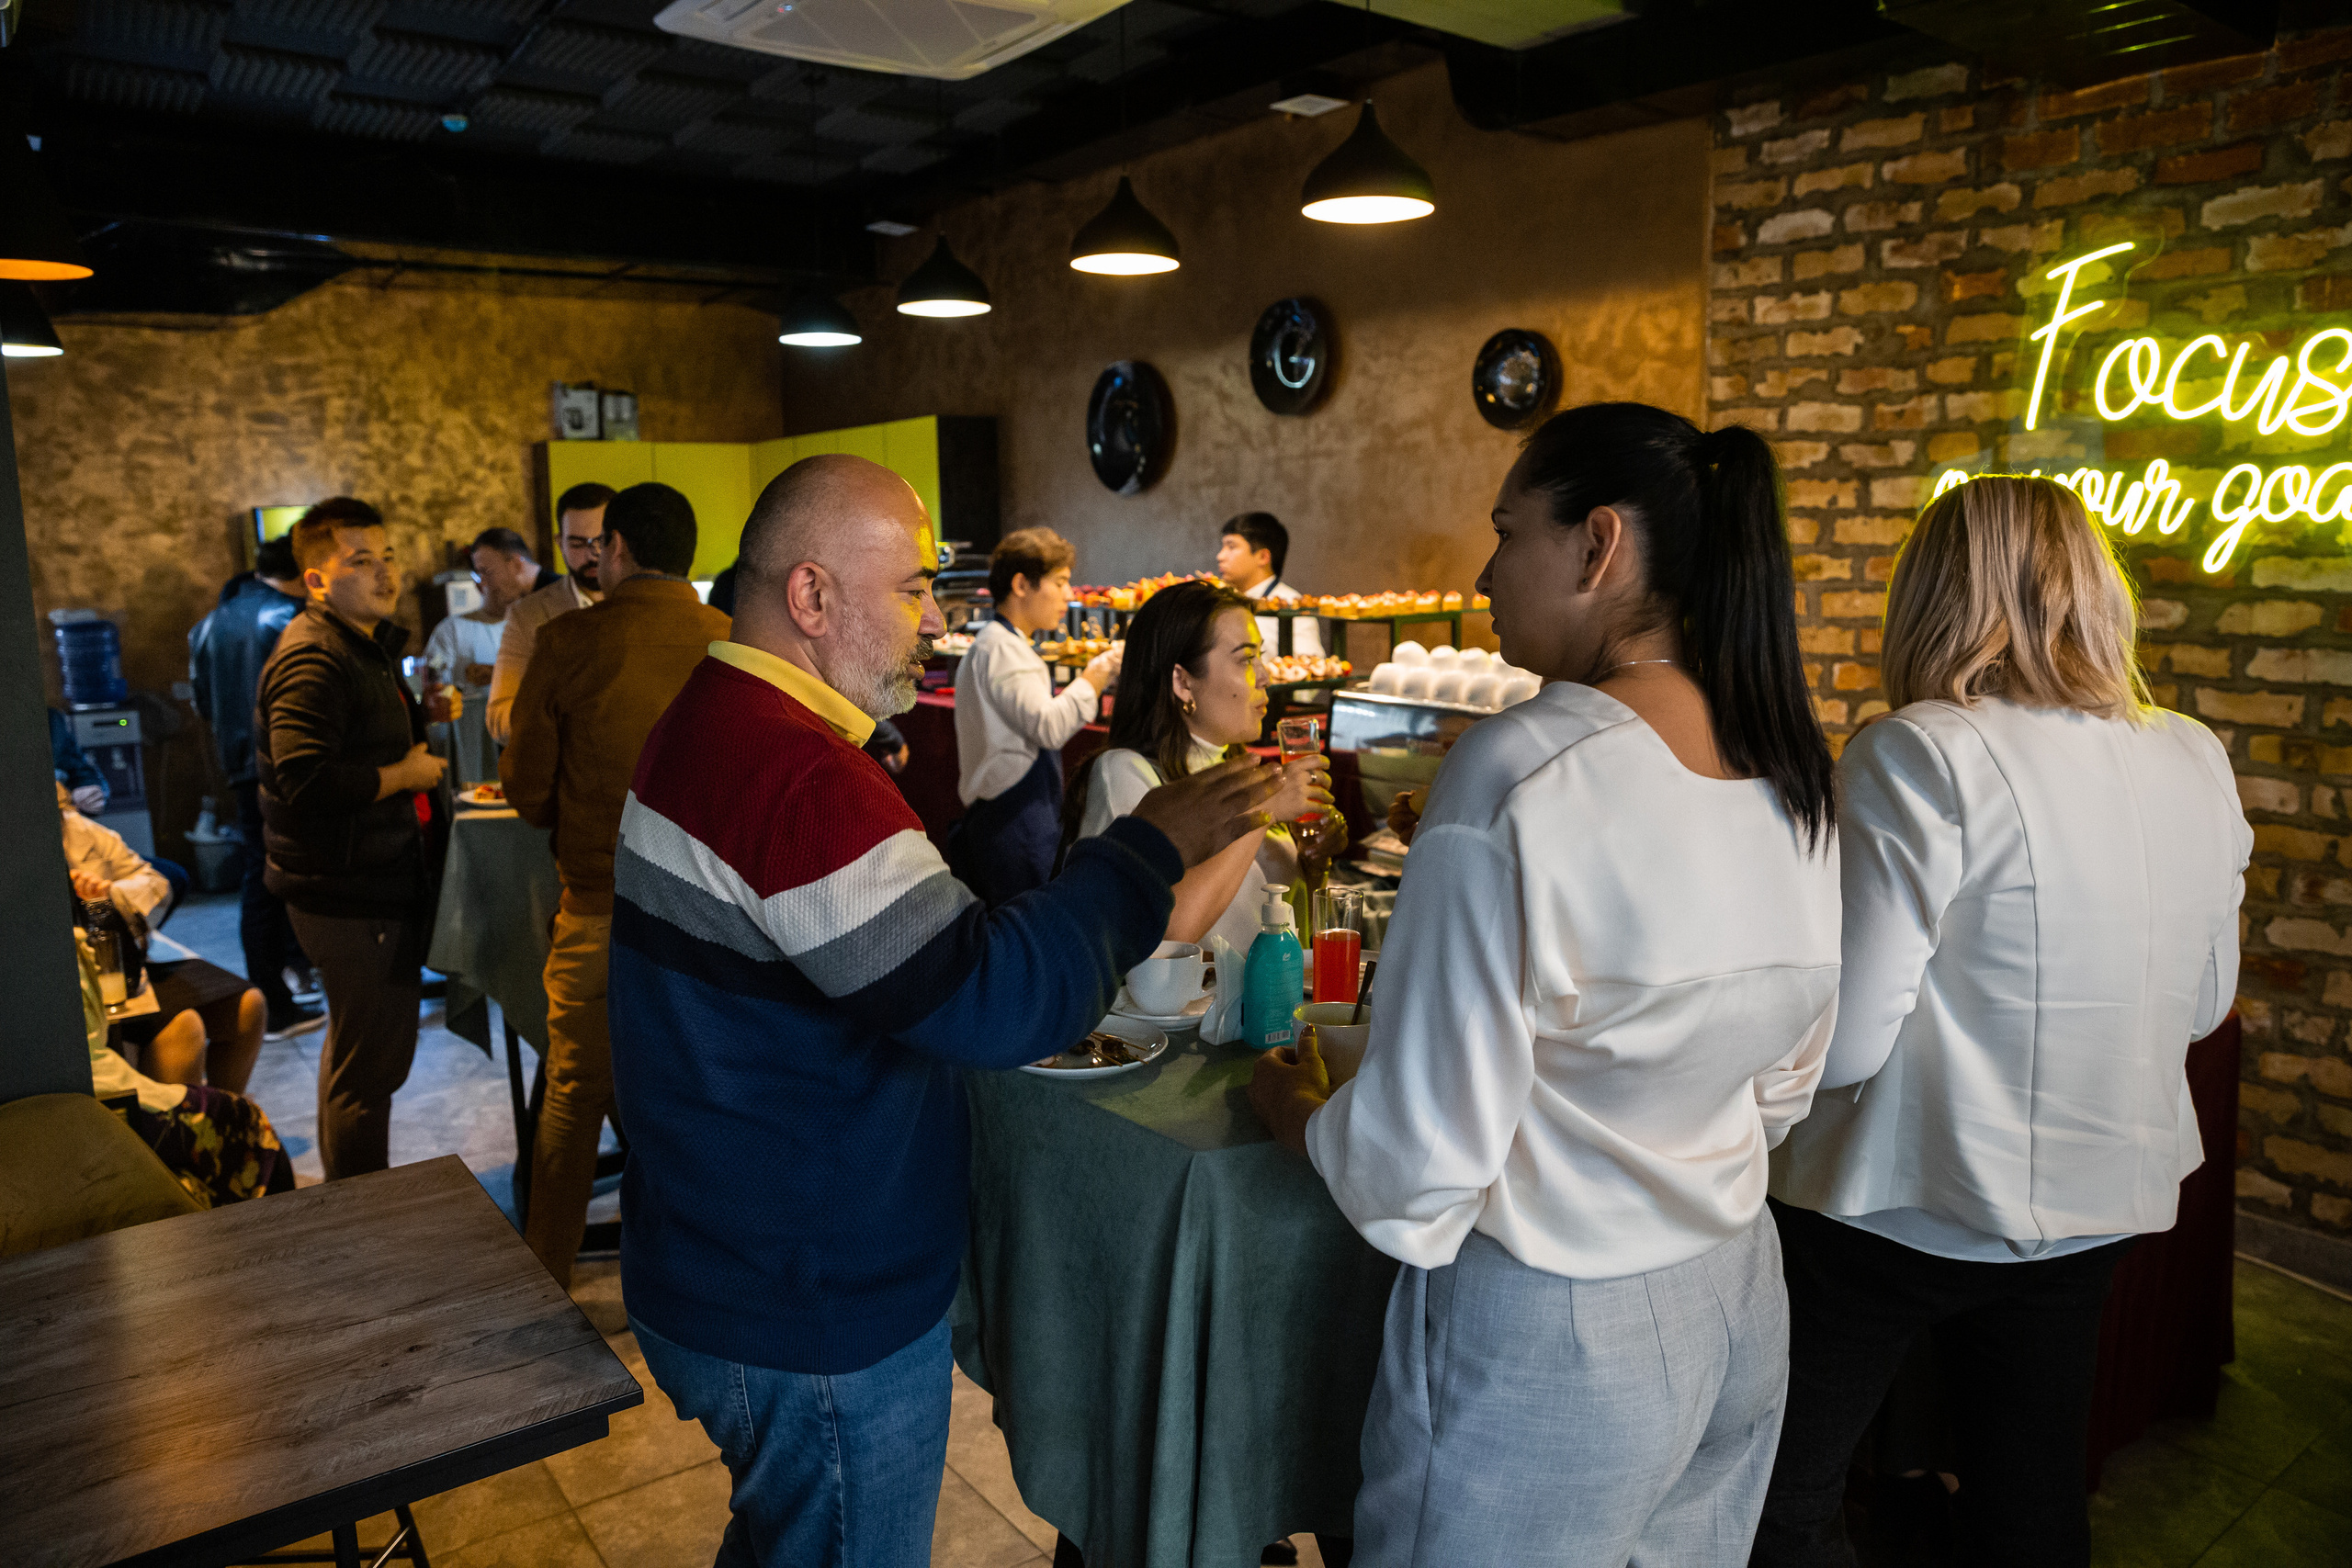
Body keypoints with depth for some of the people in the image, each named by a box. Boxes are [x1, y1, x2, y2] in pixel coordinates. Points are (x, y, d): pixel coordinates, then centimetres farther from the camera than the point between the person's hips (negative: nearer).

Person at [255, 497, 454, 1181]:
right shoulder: (313, 661, -20)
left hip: (381, 883, 11)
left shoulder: (368, 644, 14)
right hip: (352, 896, -11)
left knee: (356, 1050, 24)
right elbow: (306, 781, -32)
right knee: (372, 1064, -3)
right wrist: (404, 775, -20)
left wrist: (423, 715, 13)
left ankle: (348, 1195, 42)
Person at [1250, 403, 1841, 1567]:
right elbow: (1783, 1089, 10)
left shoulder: (1518, 771, -25)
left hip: (1548, 1346, -7)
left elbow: (1423, 1154, -22)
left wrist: (1297, 1111, -3)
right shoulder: (1790, 772, -2)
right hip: (1737, 1310, 7)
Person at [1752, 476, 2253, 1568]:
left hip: (1905, 1207, -7)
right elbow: (2203, 1004, 13)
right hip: (2093, 1204, 8)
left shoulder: (1921, 756, -20)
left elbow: (1839, 1044, -22)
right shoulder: (2199, 763, 1)